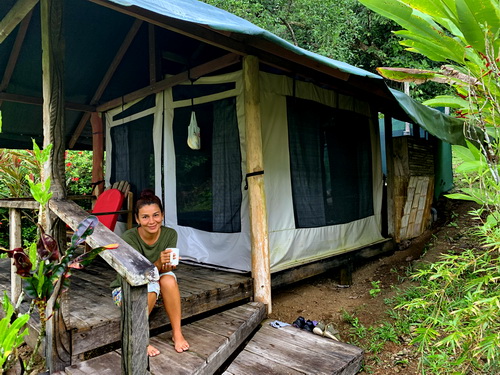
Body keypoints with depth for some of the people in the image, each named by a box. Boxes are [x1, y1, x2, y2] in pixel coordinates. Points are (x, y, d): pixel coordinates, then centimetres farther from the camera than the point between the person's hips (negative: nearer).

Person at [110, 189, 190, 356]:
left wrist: (168, 265, -40)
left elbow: (166, 268, -16)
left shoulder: (170, 234, -14)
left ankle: (177, 333, -19)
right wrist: (158, 265, -47)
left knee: (169, 278, -30)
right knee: (149, 286, -35)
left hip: (155, 289, 3)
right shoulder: (129, 238, -24)